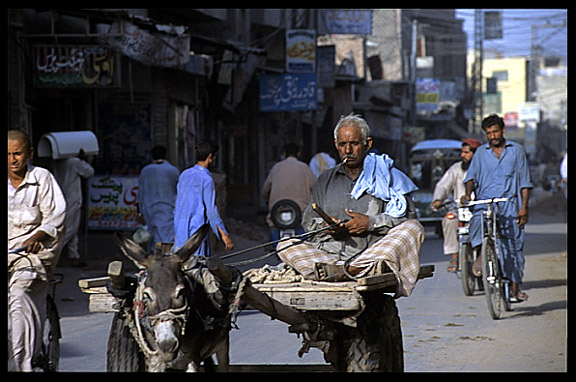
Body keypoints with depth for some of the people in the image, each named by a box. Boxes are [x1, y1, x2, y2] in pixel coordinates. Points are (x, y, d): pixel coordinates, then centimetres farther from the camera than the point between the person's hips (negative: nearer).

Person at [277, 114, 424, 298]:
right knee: (285, 245, -18)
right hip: (327, 253, 3)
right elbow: (308, 219, 19)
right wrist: (323, 226, -5)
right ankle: (334, 271, -46)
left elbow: (408, 217, 1)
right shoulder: (325, 180, 24)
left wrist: (371, 222, -12)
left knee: (413, 228, -27)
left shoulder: (386, 177, 12)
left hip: (369, 254, -3)